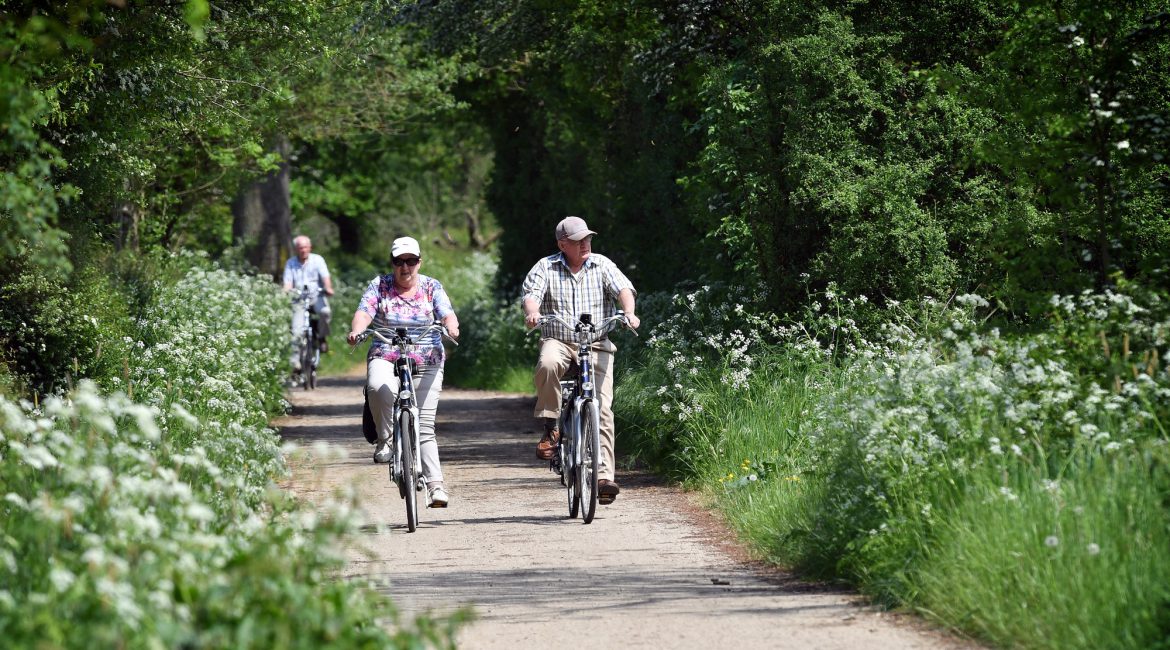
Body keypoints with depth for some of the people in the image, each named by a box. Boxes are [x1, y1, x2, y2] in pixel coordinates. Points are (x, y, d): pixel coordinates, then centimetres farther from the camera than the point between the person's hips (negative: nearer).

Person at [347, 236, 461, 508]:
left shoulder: (432, 287, 8)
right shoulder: (380, 285, 6)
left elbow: (447, 314, -6)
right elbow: (364, 311, -9)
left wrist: (451, 328, -30)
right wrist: (356, 331, -31)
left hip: (426, 363, 0)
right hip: (385, 358, 0)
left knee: (424, 428, -7)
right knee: (378, 387, -37)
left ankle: (436, 485, -7)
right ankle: (386, 440, -19)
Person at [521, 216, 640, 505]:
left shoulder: (602, 265, 7)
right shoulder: (546, 268, 5)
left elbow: (623, 289, -6)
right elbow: (531, 294, -7)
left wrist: (629, 313, -27)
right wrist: (532, 312, -31)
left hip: (597, 345, 1)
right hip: (558, 341, -1)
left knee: (603, 409, -11)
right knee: (547, 364, -37)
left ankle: (604, 475, -12)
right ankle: (550, 428, -20)